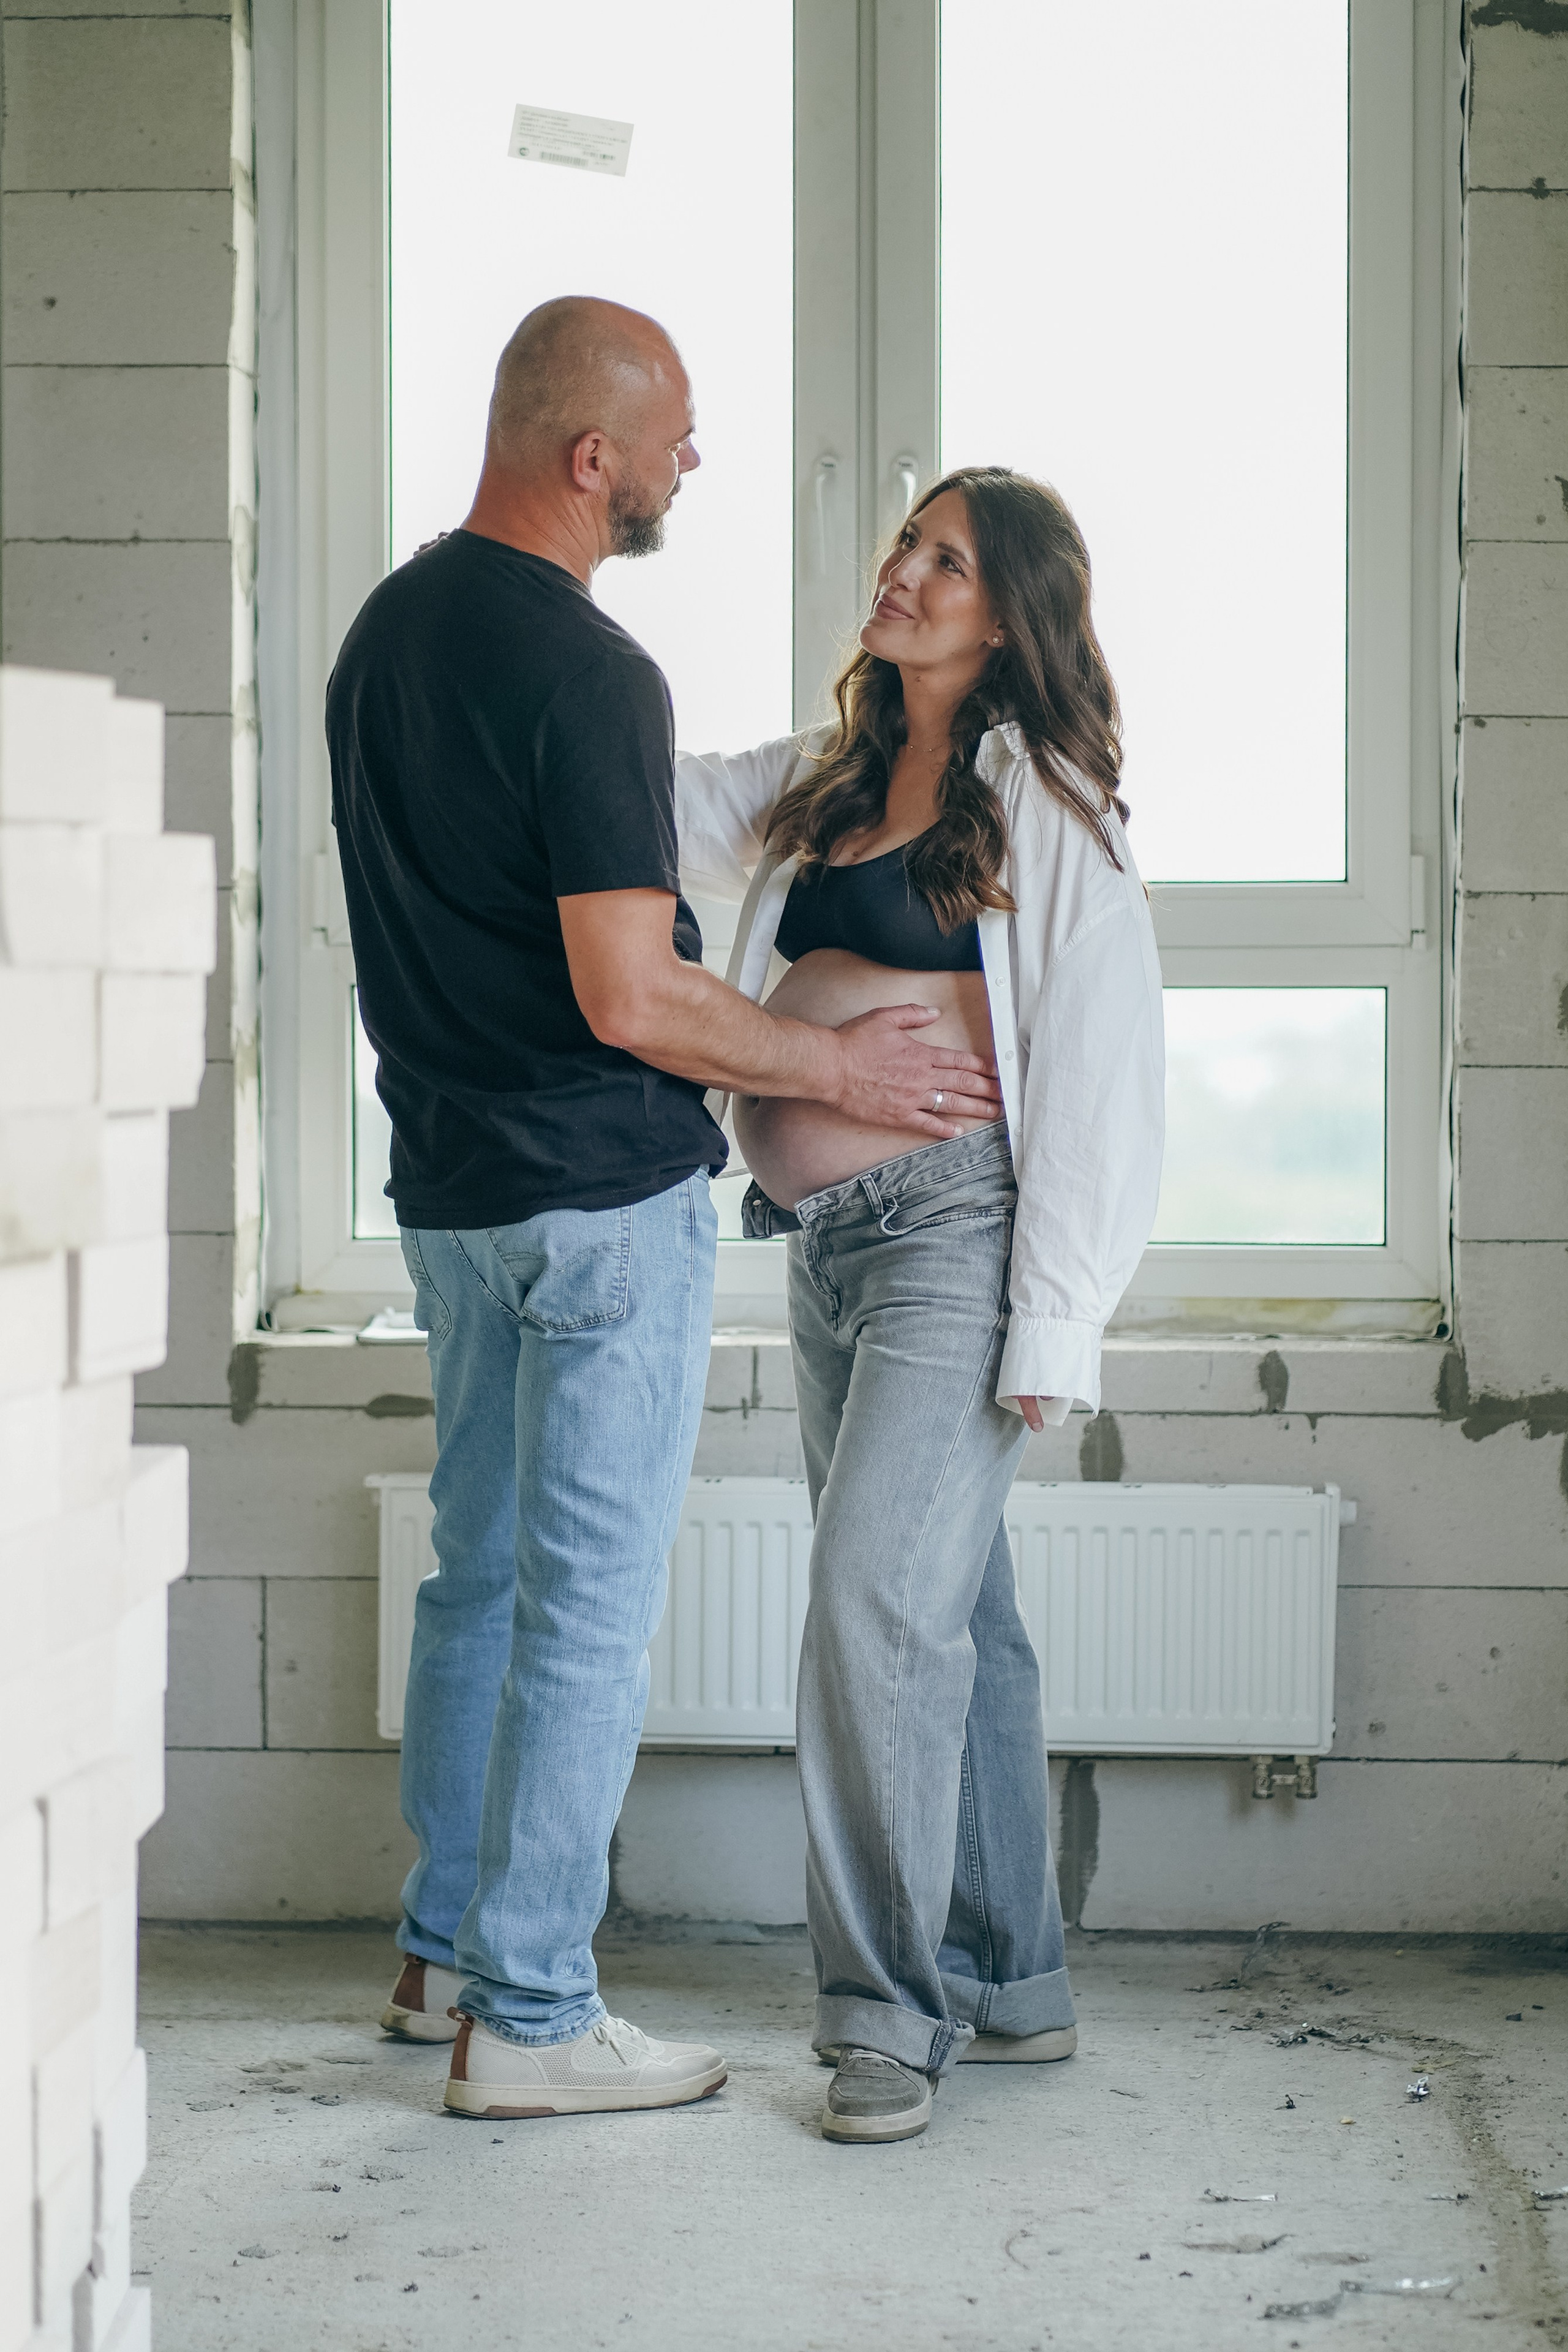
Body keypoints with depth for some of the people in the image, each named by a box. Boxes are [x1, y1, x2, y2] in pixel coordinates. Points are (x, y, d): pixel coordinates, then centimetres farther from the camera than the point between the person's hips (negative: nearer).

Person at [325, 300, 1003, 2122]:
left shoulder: (386, 629, 9)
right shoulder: (584, 670, -20)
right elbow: (629, 999, -23)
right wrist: (834, 1066, -10)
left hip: (450, 1183, 9)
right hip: (602, 1191, -9)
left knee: (481, 1575, 18)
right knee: (589, 1605, -2)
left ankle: (449, 1950, 27)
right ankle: (529, 2017, 3)